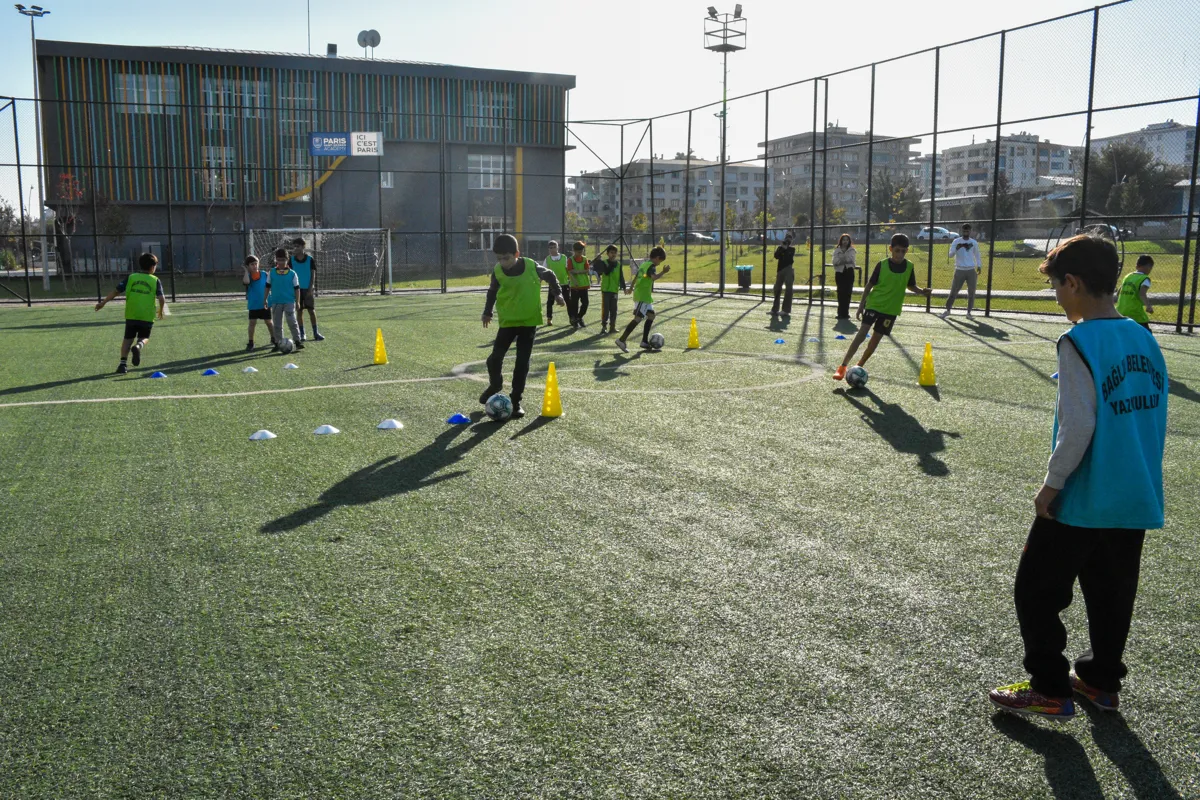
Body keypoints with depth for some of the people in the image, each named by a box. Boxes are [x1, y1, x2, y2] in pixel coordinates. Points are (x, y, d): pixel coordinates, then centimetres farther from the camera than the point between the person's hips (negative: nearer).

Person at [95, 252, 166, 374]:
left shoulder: (131, 278, 6)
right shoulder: (155, 280, 0)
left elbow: (116, 291, 3)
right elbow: (161, 298, -8)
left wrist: (103, 303, 9)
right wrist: (160, 311, 9)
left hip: (131, 315, 1)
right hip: (147, 316, -1)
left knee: (128, 338, 13)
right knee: (144, 337, 17)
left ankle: (123, 363, 1)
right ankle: (138, 346, -18)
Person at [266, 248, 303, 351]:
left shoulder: (292, 273, -1)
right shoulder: (271, 273, 4)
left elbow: (297, 288, 1)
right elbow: (268, 287, 12)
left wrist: (297, 301, -1)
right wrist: (265, 299, 10)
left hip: (289, 301, -3)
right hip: (276, 302, 3)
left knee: (292, 322, -10)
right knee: (277, 324, 8)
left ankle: (298, 341, -6)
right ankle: (278, 343, 16)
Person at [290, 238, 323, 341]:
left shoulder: (310, 259, -3)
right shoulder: (292, 260, 0)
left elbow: (313, 274, -2)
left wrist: (311, 288, -10)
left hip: (308, 289, -1)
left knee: (312, 310, 1)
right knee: (299, 311, 3)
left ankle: (315, 333, 9)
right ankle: (302, 334, 10)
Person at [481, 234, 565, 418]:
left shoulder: (531, 266, -14)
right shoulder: (497, 271, -9)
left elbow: (549, 275, 6)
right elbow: (492, 291, 10)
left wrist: (557, 293, 2)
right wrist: (487, 312, 12)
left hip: (529, 321, -1)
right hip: (508, 321, 1)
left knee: (522, 363, -1)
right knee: (495, 358, -3)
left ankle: (516, 400, 10)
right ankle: (495, 385, 28)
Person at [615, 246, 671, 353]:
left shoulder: (644, 264, 16)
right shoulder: (651, 266, -12)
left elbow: (636, 277, 30)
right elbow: (654, 277, -33)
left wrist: (631, 288, 41)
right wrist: (663, 272, -28)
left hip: (639, 294, 10)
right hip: (643, 296, -10)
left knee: (651, 316, 14)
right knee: (638, 318, -13)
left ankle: (645, 341, 16)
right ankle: (622, 340, -18)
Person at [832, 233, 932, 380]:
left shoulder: (909, 267, -1)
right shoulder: (882, 265, -9)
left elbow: (911, 286, 13)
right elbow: (870, 285, -2)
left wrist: (922, 291, -8)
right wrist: (861, 305, -3)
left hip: (892, 309, 3)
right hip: (874, 304, -3)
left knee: (877, 338, 5)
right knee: (862, 333, -15)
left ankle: (859, 367, 20)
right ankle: (842, 367, -16)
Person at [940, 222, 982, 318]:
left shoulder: (974, 243, 7)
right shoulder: (956, 241, 0)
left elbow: (977, 255, 20)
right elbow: (951, 254, -11)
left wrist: (979, 266, 9)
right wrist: (957, 247, -30)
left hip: (971, 270, 2)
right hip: (959, 270, -2)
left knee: (971, 292, 2)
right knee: (953, 292, -1)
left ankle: (969, 311, 11)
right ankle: (947, 310, 8)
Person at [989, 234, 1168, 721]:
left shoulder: (1080, 342, -17)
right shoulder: (1145, 340, 6)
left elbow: (1079, 425, -21)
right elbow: (1158, 420, 10)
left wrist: (1051, 484, -11)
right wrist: (1135, 474, 20)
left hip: (1081, 500, -7)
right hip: (1136, 500, 8)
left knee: (1037, 592, 7)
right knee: (1111, 594, 19)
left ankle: (1050, 690, 12)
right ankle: (1101, 680, 32)